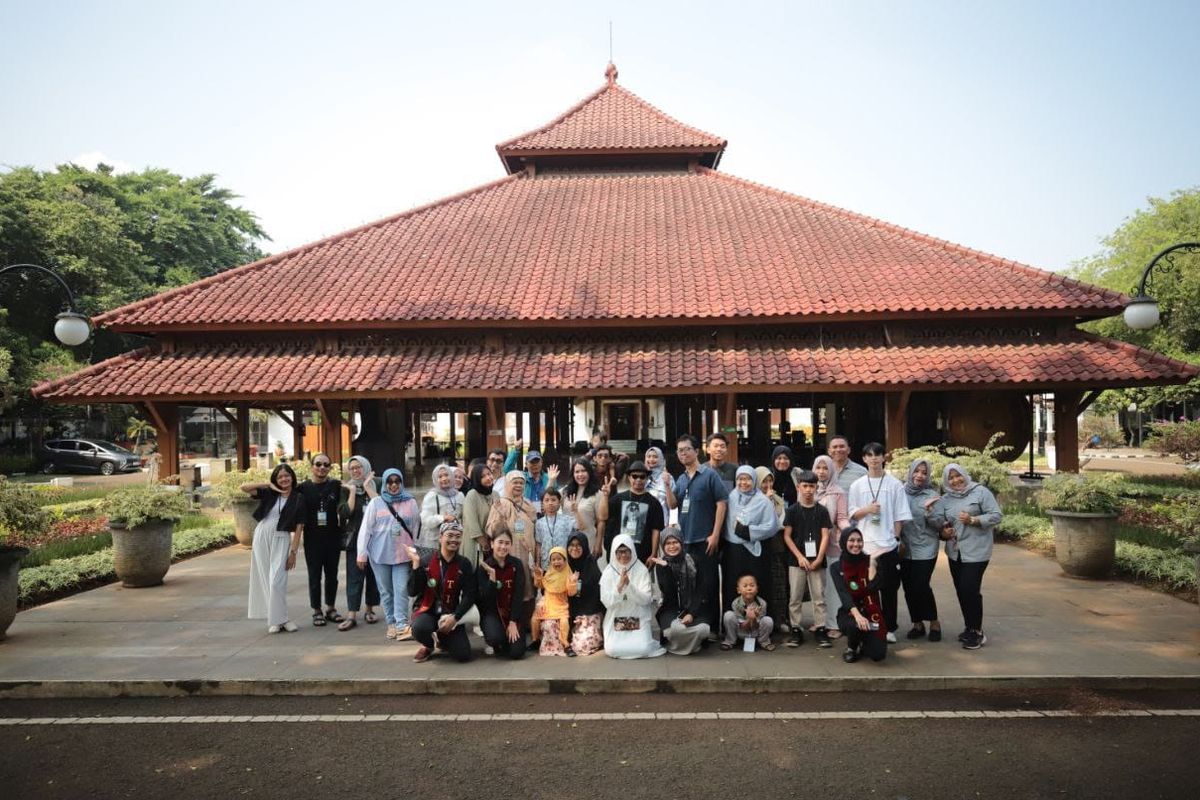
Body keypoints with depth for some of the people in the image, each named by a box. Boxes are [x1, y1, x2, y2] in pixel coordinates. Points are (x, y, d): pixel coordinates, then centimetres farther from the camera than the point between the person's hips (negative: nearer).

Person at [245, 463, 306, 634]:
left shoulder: (298, 499, -1)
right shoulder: (269, 494, 6)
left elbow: (299, 527, -3)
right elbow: (244, 487, 0)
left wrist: (293, 551, -8)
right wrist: (268, 485, -4)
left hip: (281, 540, -3)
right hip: (261, 537, 3)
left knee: (276, 581, -8)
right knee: (265, 579, 4)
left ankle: (278, 619, 2)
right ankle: (276, 618, 10)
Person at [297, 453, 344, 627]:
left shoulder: (336, 486, 1)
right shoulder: (303, 488, 0)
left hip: (333, 536, 1)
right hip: (312, 538, -1)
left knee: (332, 574, 11)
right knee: (314, 575, 5)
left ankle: (331, 608, 24)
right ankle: (317, 611, 17)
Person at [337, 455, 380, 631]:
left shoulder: (376, 483, 2)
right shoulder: (346, 488, 5)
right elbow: (345, 512, -8)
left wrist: (367, 486, -12)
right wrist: (352, 491, -9)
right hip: (355, 537, 0)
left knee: (373, 574, 5)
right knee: (354, 576, -4)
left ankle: (370, 610, 17)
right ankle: (351, 615, -5)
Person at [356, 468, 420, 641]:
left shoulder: (411, 502, 3)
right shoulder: (376, 503, 0)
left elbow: (415, 528, 9)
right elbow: (365, 529, 0)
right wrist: (362, 554, -4)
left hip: (402, 554, 0)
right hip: (380, 554, 1)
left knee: (401, 590, -9)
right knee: (385, 591, 8)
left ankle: (402, 625, -10)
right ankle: (391, 623, 19)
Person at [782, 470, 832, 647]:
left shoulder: (822, 510, 3)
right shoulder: (793, 510, 1)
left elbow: (825, 536, 0)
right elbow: (787, 536, 0)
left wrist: (819, 558, -9)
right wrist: (800, 556, -9)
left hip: (816, 561, 0)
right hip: (796, 560, 0)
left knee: (819, 597, 3)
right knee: (795, 597, 3)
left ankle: (820, 629, 11)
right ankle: (796, 631, 11)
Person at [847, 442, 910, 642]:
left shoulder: (894, 484, 3)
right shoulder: (857, 486, 7)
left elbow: (900, 516, 3)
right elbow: (852, 515, 8)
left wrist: (896, 538, -2)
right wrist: (866, 510, -10)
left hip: (888, 544, -1)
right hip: (864, 544, 1)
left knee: (889, 588, 4)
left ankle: (889, 628, 15)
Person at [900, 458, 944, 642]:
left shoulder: (931, 495, -4)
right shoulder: (901, 492, 1)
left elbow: (940, 524, -5)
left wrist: (928, 511, -22)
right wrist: (897, 541, 4)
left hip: (925, 549, -3)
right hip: (905, 548, 3)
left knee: (921, 586, -8)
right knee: (908, 587, 5)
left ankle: (934, 623, 12)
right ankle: (917, 624, 21)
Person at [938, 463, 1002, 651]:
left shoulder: (980, 492, -5)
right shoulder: (945, 499, 10)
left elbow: (996, 515, -9)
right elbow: (941, 523, 17)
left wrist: (973, 520, -19)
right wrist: (944, 532, -5)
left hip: (976, 551, -6)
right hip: (955, 552, 6)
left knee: (970, 590, -10)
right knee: (961, 591, 10)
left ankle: (977, 632, 3)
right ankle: (969, 628, 25)